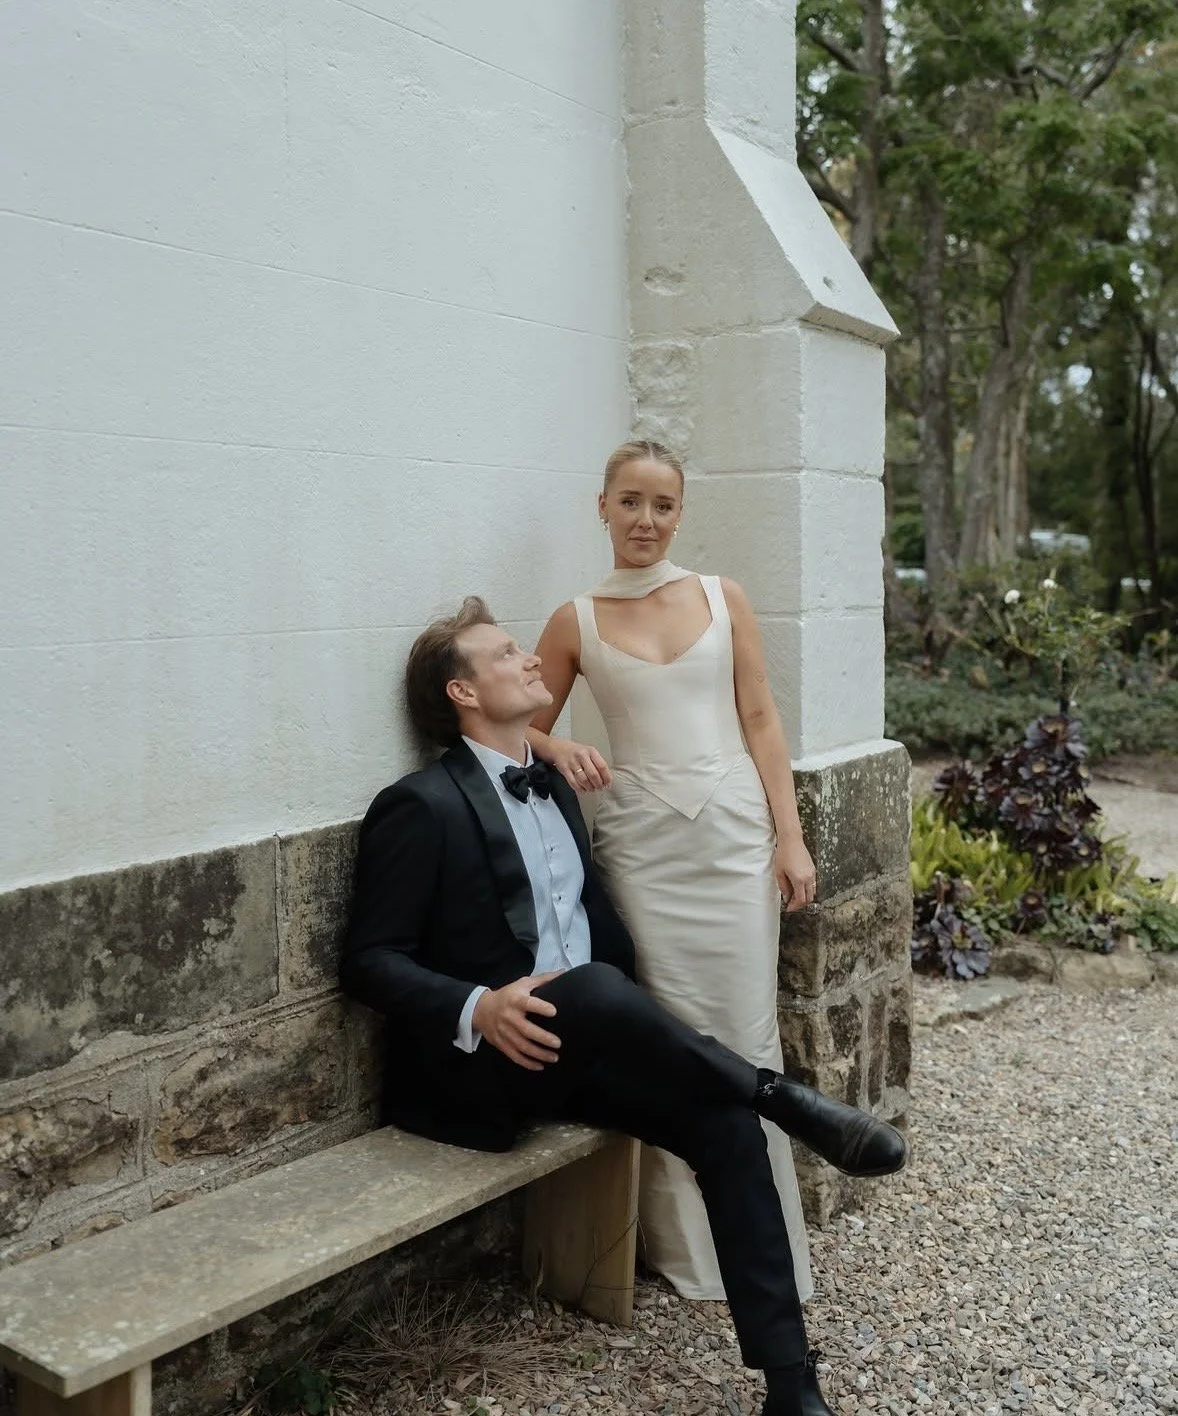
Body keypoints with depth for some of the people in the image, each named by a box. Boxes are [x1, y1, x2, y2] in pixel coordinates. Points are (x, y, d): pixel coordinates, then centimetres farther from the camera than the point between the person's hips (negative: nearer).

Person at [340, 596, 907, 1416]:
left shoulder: (553, 789, 14)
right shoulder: (423, 806, -10)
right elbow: (369, 961, -12)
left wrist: (642, 1017, 1)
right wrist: (476, 1009, -29)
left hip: (581, 1045, 7)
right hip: (478, 1061, -6)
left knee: (724, 1121, -17)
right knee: (595, 989, -37)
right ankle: (785, 1098, -21)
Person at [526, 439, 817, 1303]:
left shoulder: (724, 598, 6)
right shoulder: (577, 622, 5)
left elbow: (761, 720, 5)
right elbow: (526, 726, 11)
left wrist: (790, 835, -1)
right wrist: (559, 749, -11)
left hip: (735, 830, 0)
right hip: (642, 840, 0)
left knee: (746, 1033, 3)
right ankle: (689, 1245, 20)